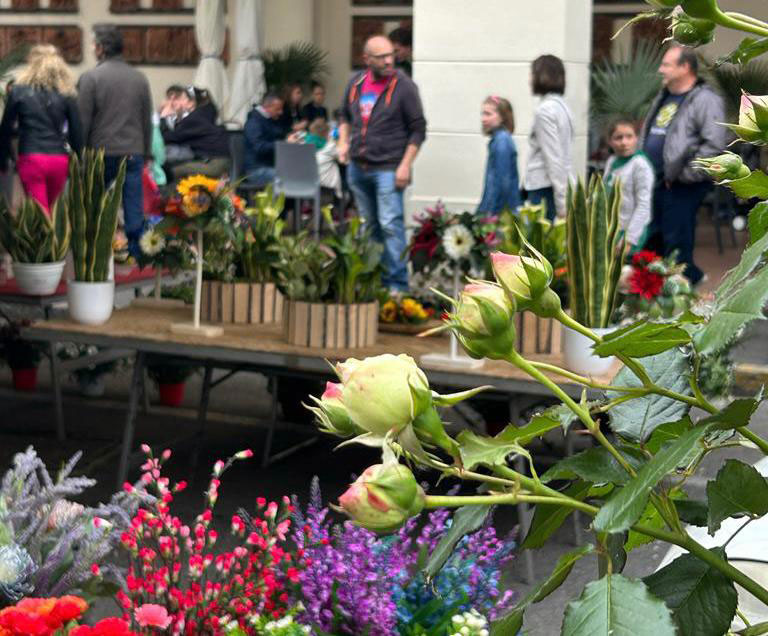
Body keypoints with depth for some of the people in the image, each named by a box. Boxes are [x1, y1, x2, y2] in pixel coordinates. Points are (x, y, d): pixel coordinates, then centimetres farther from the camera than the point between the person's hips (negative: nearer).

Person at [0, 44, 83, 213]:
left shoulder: (19, 91, 0)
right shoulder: (66, 95, 3)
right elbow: (77, 133, 2)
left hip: (31, 159, -2)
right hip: (59, 159, 3)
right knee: (50, 209, 19)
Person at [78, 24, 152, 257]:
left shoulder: (90, 78, -7)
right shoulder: (140, 78, 5)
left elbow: (83, 122, -7)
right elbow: (147, 121, 10)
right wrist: (146, 152, 18)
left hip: (101, 152, -2)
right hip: (133, 152, 3)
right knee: (134, 206, 4)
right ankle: (136, 252, 4)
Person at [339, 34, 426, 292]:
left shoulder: (403, 85, -7)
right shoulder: (355, 83, 8)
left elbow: (418, 130, -6)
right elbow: (346, 117, 24)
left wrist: (405, 165, -12)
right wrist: (343, 141, 6)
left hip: (388, 169, -6)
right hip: (357, 168, 6)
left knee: (390, 225, -11)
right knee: (368, 225, 15)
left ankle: (397, 284, -7)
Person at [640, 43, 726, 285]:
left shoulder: (705, 101, -12)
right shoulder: (664, 97, 16)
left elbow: (714, 145, -22)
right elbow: (647, 135, 28)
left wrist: (685, 175, -18)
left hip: (681, 188, -9)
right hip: (654, 182, 9)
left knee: (676, 245, -4)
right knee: (651, 240, 14)